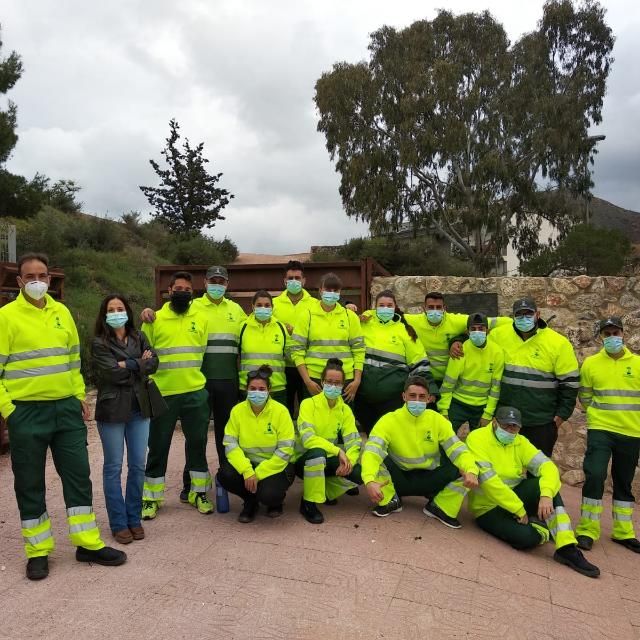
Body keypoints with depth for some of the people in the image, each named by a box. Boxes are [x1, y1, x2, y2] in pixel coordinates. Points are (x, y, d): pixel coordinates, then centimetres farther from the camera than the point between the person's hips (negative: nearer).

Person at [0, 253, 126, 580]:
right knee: (30, 483, 8)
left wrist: (80, 396, 11)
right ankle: (38, 552, 24)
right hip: (27, 412, -4)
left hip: (66, 408, 4)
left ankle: (88, 544, 20)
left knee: (78, 475, 8)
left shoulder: (62, 312, 9)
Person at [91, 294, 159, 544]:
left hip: (139, 408, 4)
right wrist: (139, 364, -6)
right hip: (112, 410, -4)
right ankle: (119, 523, 16)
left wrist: (128, 365, -15)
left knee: (138, 466, 8)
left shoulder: (139, 337, 9)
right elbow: (112, 373, -15)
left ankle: (134, 519, 22)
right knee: (114, 467, 5)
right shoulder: (99, 343, -3)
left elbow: (153, 363, -3)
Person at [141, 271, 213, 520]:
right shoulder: (155, 319, 0)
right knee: (158, 446, 8)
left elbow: (206, 351, 9)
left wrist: (195, 374, 4)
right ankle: (151, 497, 23)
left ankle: (199, 493, 24)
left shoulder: (201, 318, 4)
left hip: (195, 392, 1)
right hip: (162, 394, -1)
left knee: (197, 443, 10)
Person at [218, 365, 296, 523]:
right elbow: (230, 443, -10)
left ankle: (276, 500, 11)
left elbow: (285, 450, -15)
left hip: (275, 466, -3)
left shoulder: (280, 411, -14)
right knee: (225, 475, -26)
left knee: (268, 494, -31)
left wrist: (258, 474, -18)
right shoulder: (237, 411, -6)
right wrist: (247, 471, -24)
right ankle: (251, 501, 7)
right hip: (248, 463, 3)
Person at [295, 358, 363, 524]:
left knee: (359, 473, -21)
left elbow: (354, 439, -8)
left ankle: (326, 491, 9)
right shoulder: (309, 404, -15)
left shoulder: (345, 409, 0)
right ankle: (308, 503, -17)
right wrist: (338, 451, -31)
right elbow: (307, 438, -26)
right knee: (317, 453, -39)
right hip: (304, 459, -4)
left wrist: (349, 460, -29)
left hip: (328, 460, 4)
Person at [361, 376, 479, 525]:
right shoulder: (389, 420, -17)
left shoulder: (438, 421, -8)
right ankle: (391, 501, -4)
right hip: (399, 479, -1)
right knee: (377, 457, -29)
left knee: (463, 469, -21)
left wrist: (471, 471, -36)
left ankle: (439, 507, 2)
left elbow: (458, 450, -14)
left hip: (428, 479, 2)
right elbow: (371, 451, -30)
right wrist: (370, 481, -49)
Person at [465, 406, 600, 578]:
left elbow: (547, 466, -12)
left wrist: (546, 495, -31)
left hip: (516, 496, 5)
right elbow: (487, 479, -25)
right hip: (488, 509, -5)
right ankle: (544, 531, 6)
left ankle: (566, 548, -15)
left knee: (543, 485, -24)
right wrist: (519, 509, -22)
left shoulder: (520, 442, 1)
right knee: (528, 537, -30)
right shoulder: (477, 438, -17)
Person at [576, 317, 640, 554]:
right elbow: (585, 397, 9)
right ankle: (588, 529, 0)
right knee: (595, 475, -14)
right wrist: (601, 412, 6)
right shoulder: (591, 363, -2)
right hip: (600, 430, -2)